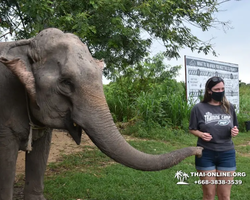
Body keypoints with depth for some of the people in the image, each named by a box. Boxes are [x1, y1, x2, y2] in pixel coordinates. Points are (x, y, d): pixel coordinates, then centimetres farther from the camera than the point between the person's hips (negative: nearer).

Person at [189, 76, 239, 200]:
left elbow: (234, 128, 13)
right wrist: (201, 134, -17)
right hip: (205, 154, -2)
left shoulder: (229, 107, 4)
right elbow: (192, 129, 3)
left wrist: (234, 132, -9)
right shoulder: (199, 108, -5)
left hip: (227, 154, 2)